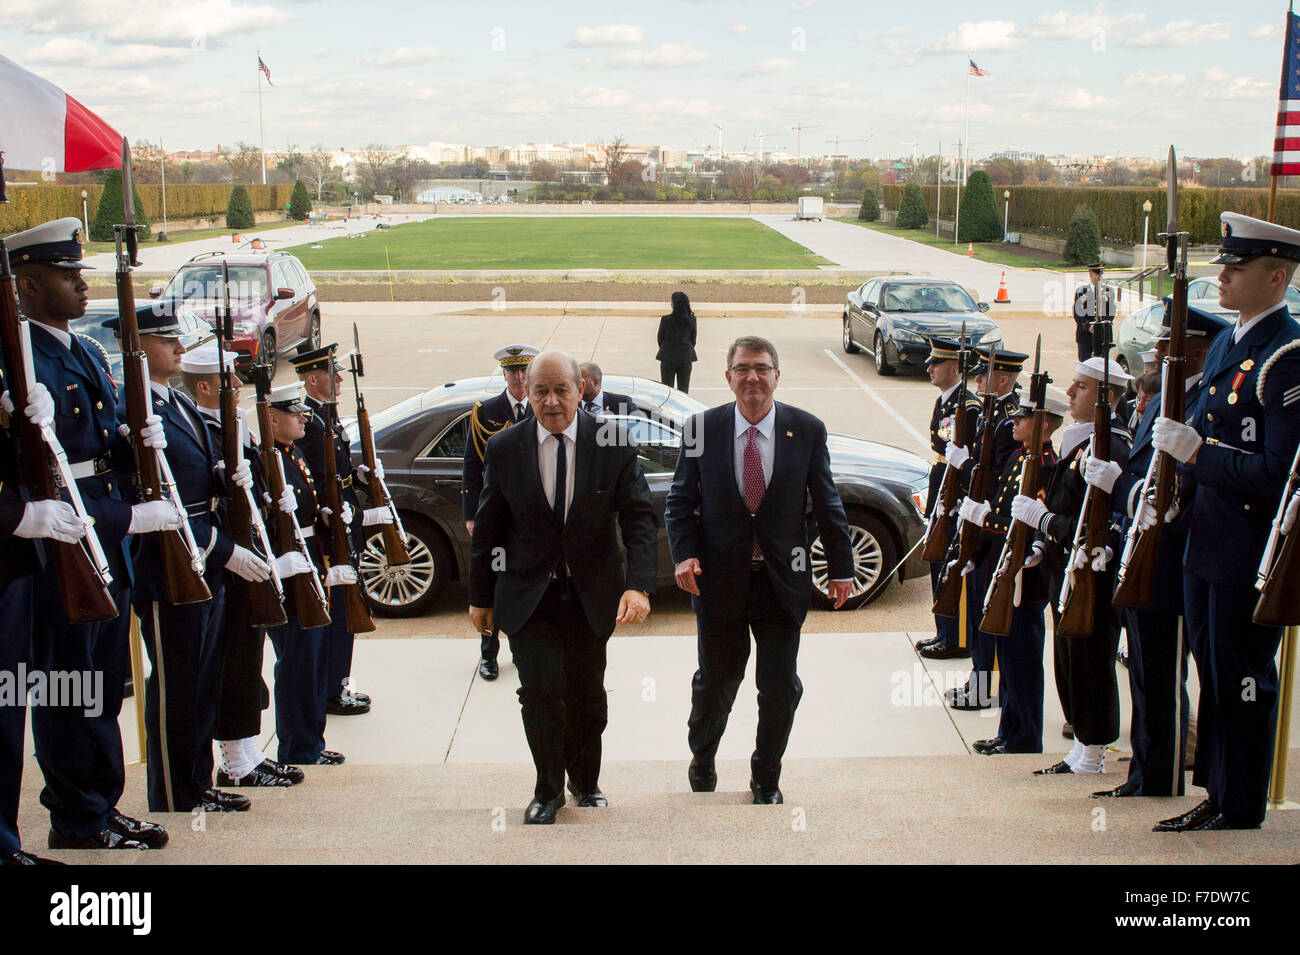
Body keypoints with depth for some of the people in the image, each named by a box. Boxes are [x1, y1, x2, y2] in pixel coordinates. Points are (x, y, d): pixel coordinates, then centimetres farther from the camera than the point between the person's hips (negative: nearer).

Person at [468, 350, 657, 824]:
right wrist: (480, 598, 6)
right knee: (540, 691, -7)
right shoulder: (504, 448, -5)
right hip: (527, 595, -1)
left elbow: (639, 518, -11)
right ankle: (547, 790, 16)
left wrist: (639, 585, -25)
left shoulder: (613, 445, -8)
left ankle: (585, 782, 36)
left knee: (587, 694, 12)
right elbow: (487, 529, 3)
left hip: (591, 595, 1)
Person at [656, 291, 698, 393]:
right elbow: (693, 340, 4)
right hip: (686, 358, 2)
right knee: (683, 389, 8)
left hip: (668, 358, -2)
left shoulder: (665, 319, -11)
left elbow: (660, 339, 0)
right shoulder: (692, 320, -5)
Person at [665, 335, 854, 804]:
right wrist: (683, 554, -13)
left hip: (782, 579, 1)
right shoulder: (702, 428, -4)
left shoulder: (807, 430, -3)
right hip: (718, 577, 0)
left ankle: (766, 777, 31)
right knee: (716, 679, 14)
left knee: (780, 687, 9)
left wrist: (841, 567, 4)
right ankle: (702, 758, 42)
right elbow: (680, 500, 2)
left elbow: (827, 503, 3)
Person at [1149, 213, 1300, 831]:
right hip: (1208, 542, 9)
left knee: (1242, 681, 2)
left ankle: (1242, 811, 15)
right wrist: (1178, 443, 5)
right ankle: (1217, 796, 28)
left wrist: (1198, 453, -21)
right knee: (1213, 676, 16)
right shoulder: (1224, 345, 13)